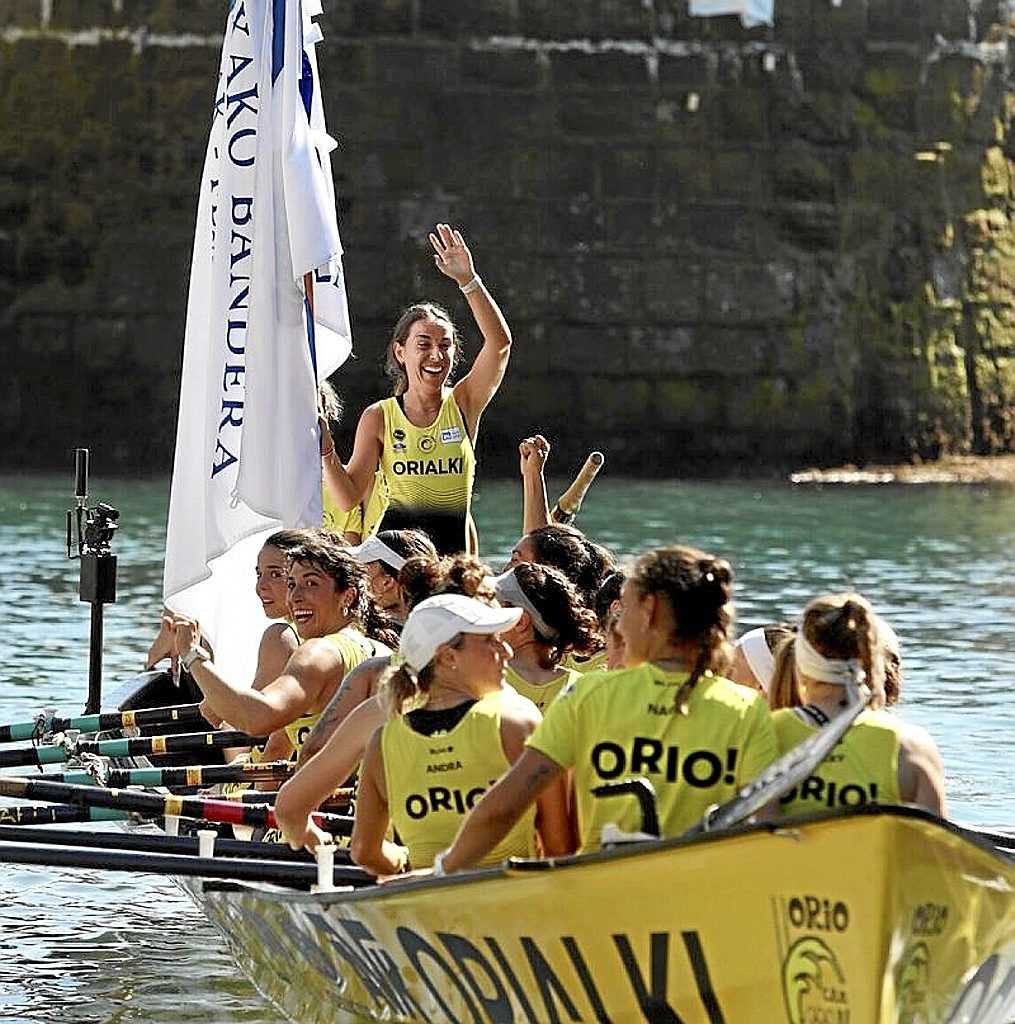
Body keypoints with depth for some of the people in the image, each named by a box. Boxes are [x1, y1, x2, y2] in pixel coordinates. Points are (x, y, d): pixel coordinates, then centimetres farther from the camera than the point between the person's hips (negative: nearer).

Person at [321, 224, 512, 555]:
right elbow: (348, 497, 3)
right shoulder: (379, 417, 5)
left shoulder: (463, 405, 5)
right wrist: (326, 453, -13)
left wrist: (468, 280, -18)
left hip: (453, 549, 1)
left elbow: (500, 342, -10)